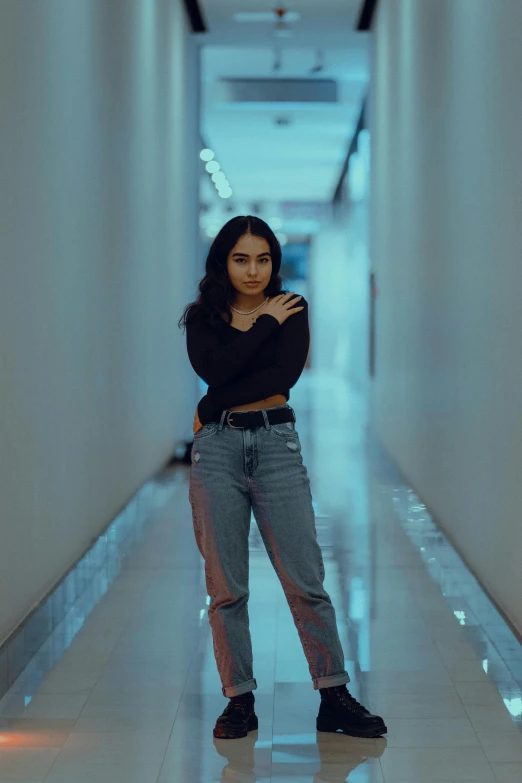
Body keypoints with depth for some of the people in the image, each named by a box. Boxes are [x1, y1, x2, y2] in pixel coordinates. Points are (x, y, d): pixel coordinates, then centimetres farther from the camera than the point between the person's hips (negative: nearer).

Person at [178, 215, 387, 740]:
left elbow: (286, 373, -10)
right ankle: (239, 700, 12)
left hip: (277, 446, -1)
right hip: (216, 449, 1)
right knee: (225, 588, 3)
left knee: (305, 580, -2)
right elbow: (212, 369, -12)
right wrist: (265, 323, -7)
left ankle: (334, 697, 6)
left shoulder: (291, 308, 7)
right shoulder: (202, 316, 9)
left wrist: (213, 407, -8)